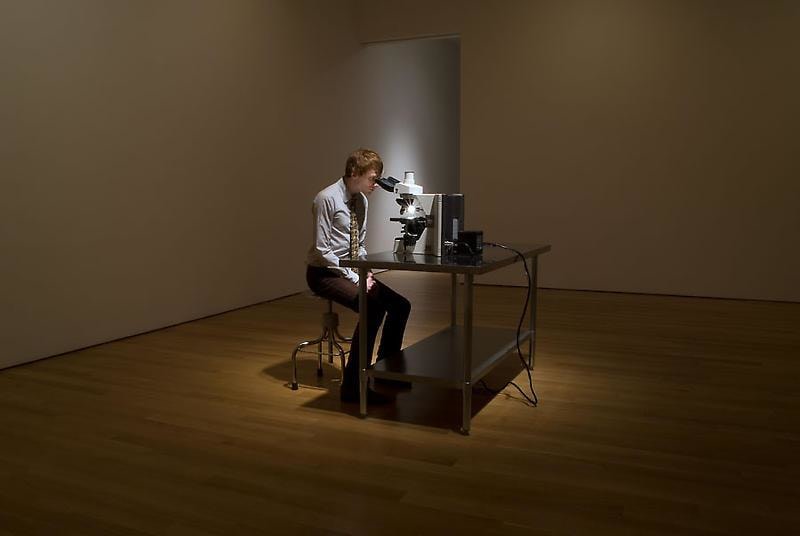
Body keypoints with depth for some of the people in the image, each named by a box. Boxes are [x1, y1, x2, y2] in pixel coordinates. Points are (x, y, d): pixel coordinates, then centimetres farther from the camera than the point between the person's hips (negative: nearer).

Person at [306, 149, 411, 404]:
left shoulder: (361, 200, 8)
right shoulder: (327, 198, -16)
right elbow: (322, 250, -19)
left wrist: (365, 271, -1)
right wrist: (354, 278, -20)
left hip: (354, 271, 8)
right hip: (324, 273, -8)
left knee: (401, 306, -4)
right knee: (373, 309, -29)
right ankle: (352, 386, -19)